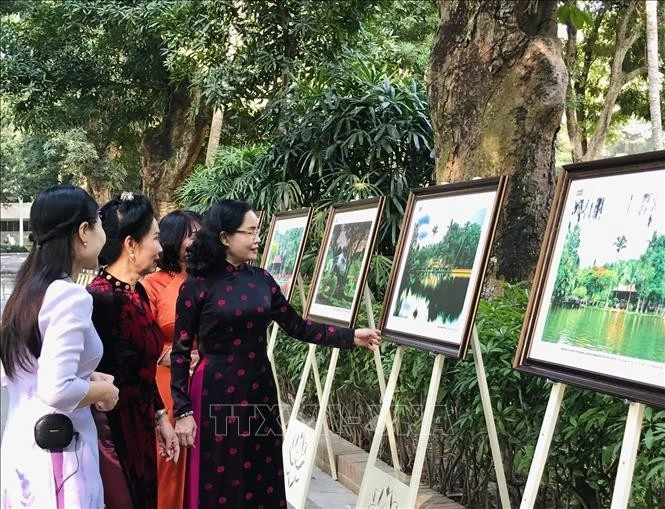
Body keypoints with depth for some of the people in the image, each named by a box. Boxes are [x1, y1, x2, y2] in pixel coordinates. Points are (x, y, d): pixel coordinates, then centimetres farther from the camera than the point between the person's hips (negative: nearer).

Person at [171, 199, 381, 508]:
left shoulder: (262, 280, 5)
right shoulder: (197, 286, -9)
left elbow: (297, 326, 5)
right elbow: (180, 352, -7)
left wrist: (350, 336, -2)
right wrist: (182, 411, -12)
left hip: (259, 391, 5)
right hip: (216, 395, -4)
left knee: (261, 478, 10)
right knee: (219, 484, 5)